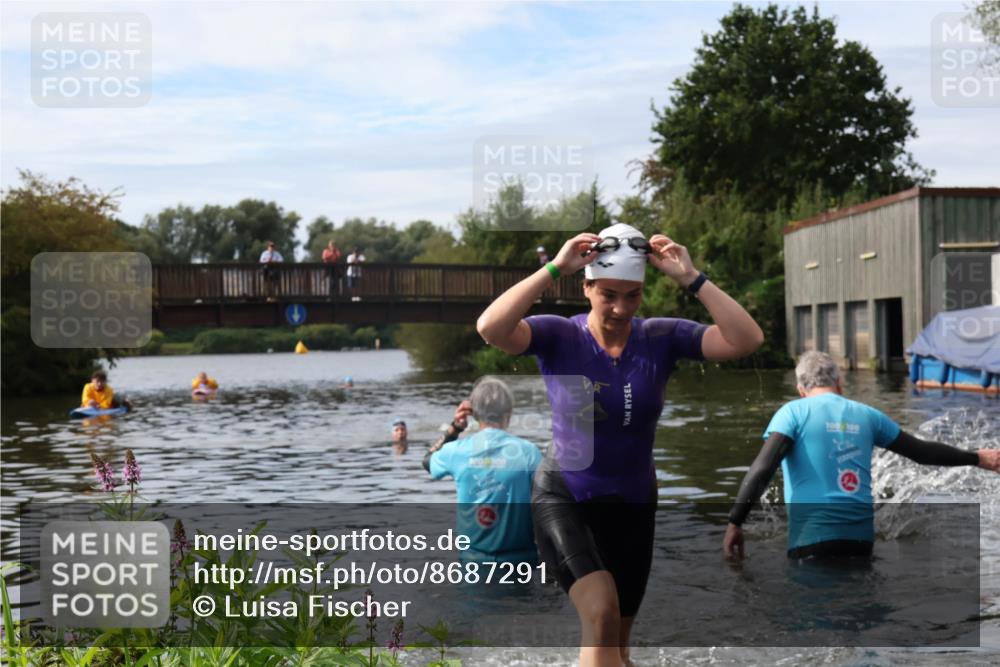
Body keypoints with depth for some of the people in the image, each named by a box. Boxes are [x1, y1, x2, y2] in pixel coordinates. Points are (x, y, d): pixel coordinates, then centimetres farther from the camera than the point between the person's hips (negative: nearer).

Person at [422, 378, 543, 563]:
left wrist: (454, 428, 11)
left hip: (473, 558, 2)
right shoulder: (527, 451, -10)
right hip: (520, 557, -2)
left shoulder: (457, 450, -4)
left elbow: (428, 460, 19)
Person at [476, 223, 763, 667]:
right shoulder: (558, 337, -14)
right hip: (564, 499, -4)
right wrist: (555, 268, -32)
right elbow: (490, 328, -32)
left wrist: (690, 278, -25)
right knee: (601, 615, -27)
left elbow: (747, 340, -18)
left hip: (633, 506, 4)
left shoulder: (661, 338, -8)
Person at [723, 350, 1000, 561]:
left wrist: (735, 522, -11)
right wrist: (976, 458, 34)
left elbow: (762, 469, -12)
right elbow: (921, 450, 21)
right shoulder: (865, 414, 13)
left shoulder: (794, 412, 1)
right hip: (861, 536, 5)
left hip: (813, 538, -5)